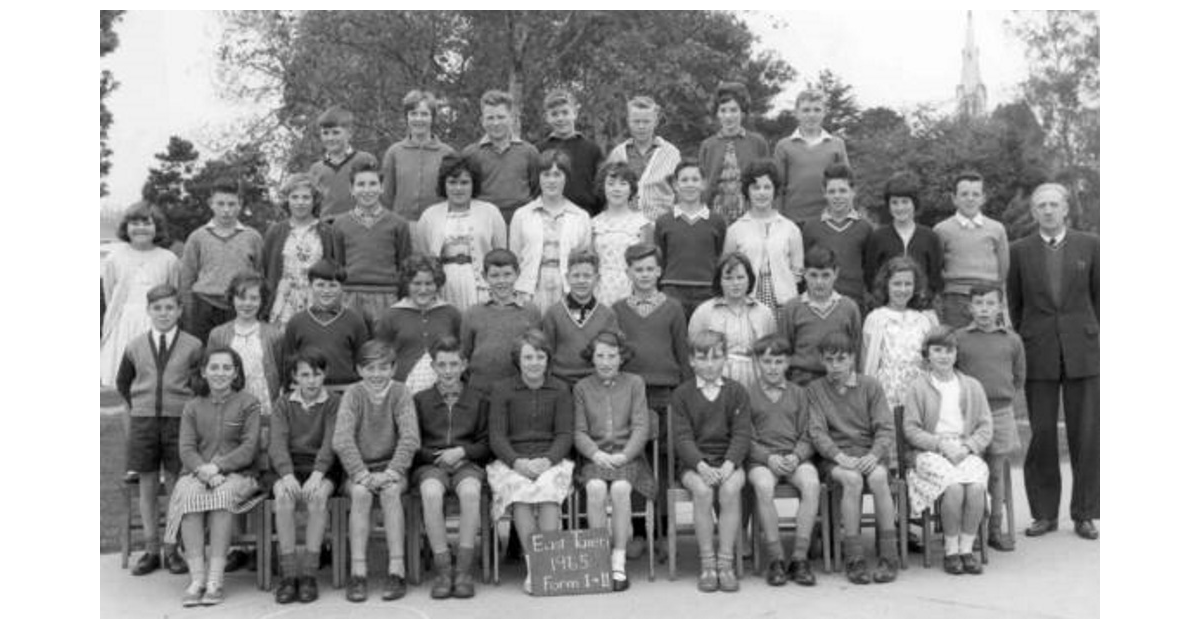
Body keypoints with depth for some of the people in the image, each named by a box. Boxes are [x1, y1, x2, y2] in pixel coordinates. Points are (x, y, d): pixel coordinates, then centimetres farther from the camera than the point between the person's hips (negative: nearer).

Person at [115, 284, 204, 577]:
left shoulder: (192, 346, -2)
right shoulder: (135, 347, 5)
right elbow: (122, 382, 18)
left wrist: (190, 410, 1)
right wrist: (138, 407, 10)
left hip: (179, 421, -2)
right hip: (142, 421, 2)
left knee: (176, 485, 1)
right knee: (147, 484, 7)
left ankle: (172, 550, 11)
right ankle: (152, 550, 16)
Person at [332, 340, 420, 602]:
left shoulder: (400, 393, -3)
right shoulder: (353, 394, -3)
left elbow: (410, 437, -12)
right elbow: (342, 440, -13)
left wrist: (391, 472, -23)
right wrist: (362, 474, -23)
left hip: (391, 467, 0)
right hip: (358, 469, 0)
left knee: (390, 491, -30)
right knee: (361, 493, -29)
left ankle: (397, 570, -26)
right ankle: (357, 573, -25)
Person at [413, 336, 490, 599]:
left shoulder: (478, 399, 13)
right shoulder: (420, 400, 13)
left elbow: (487, 444, 11)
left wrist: (461, 451, -7)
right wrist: (437, 457, -7)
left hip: (467, 463, 0)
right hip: (430, 464, 0)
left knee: (470, 491, -35)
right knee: (431, 492, -35)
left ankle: (465, 569, -26)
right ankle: (442, 568, -25)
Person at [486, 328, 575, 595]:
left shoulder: (560, 390, 13)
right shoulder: (501, 389, 10)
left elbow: (564, 435, 6)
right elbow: (496, 436, 3)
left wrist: (547, 460, -14)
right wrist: (518, 462, -15)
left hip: (550, 460, 1)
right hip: (511, 461, 0)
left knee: (548, 488, -33)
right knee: (519, 488, -33)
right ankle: (532, 565, -32)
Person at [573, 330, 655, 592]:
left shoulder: (634, 383, 10)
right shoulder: (582, 387, 12)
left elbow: (641, 426, 2)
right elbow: (579, 431, 6)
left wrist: (624, 455, -13)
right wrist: (595, 453, -13)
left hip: (628, 455, -1)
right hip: (595, 457, 1)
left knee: (620, 488, -31)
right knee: (596, 489, -31)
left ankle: (619, 563, -22)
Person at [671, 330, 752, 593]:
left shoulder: (736, 392, 7)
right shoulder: (681, 394, 5)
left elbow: (741, 434, -1)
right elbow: (683, 437, -3)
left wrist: (728, 465, -17)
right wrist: (701, 465, -20)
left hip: (728, 461, 1)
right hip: (693, 463, 0)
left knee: (731, 488, -31)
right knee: (702, 490, -31)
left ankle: (725, 561, -20)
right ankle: (707, 563, -20)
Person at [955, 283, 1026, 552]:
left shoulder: (1012, 340, 6)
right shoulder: (958, 339, -1)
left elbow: (1019, 378, 17)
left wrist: (1004, 399, 9)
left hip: (1000, 413, 2)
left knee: (996, 472, 8)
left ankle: (995, 529, 17)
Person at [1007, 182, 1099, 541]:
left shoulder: (1089, 246, 7)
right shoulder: (1021, 252, 7)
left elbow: (1099, 297, 9)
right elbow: (1013, 306, 10)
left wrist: (1099, 341, 5)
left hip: (1083, 350, 0)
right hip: (1038, 354, 0)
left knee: (1086, 435, 2)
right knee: (1041, 434, 2)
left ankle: (1085, 514, 13)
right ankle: (1045, 513, 13)